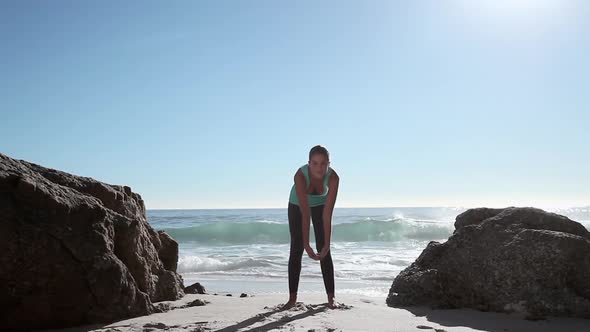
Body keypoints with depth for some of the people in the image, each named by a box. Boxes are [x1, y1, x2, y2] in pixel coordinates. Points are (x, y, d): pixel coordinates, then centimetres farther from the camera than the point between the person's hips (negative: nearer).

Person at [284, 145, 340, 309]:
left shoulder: (333, 177, -35)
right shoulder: (300, 175, -39)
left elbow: (327, 215, -34)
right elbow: (305, 214, -41)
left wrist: (327, 243, -37)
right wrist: (306, 244, -43)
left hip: (320, 205, 1)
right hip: (297, 205, -1)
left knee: (324, 251, -5)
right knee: (296, 250, -1)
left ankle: (331, 297, 3)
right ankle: (292, 297, 8)